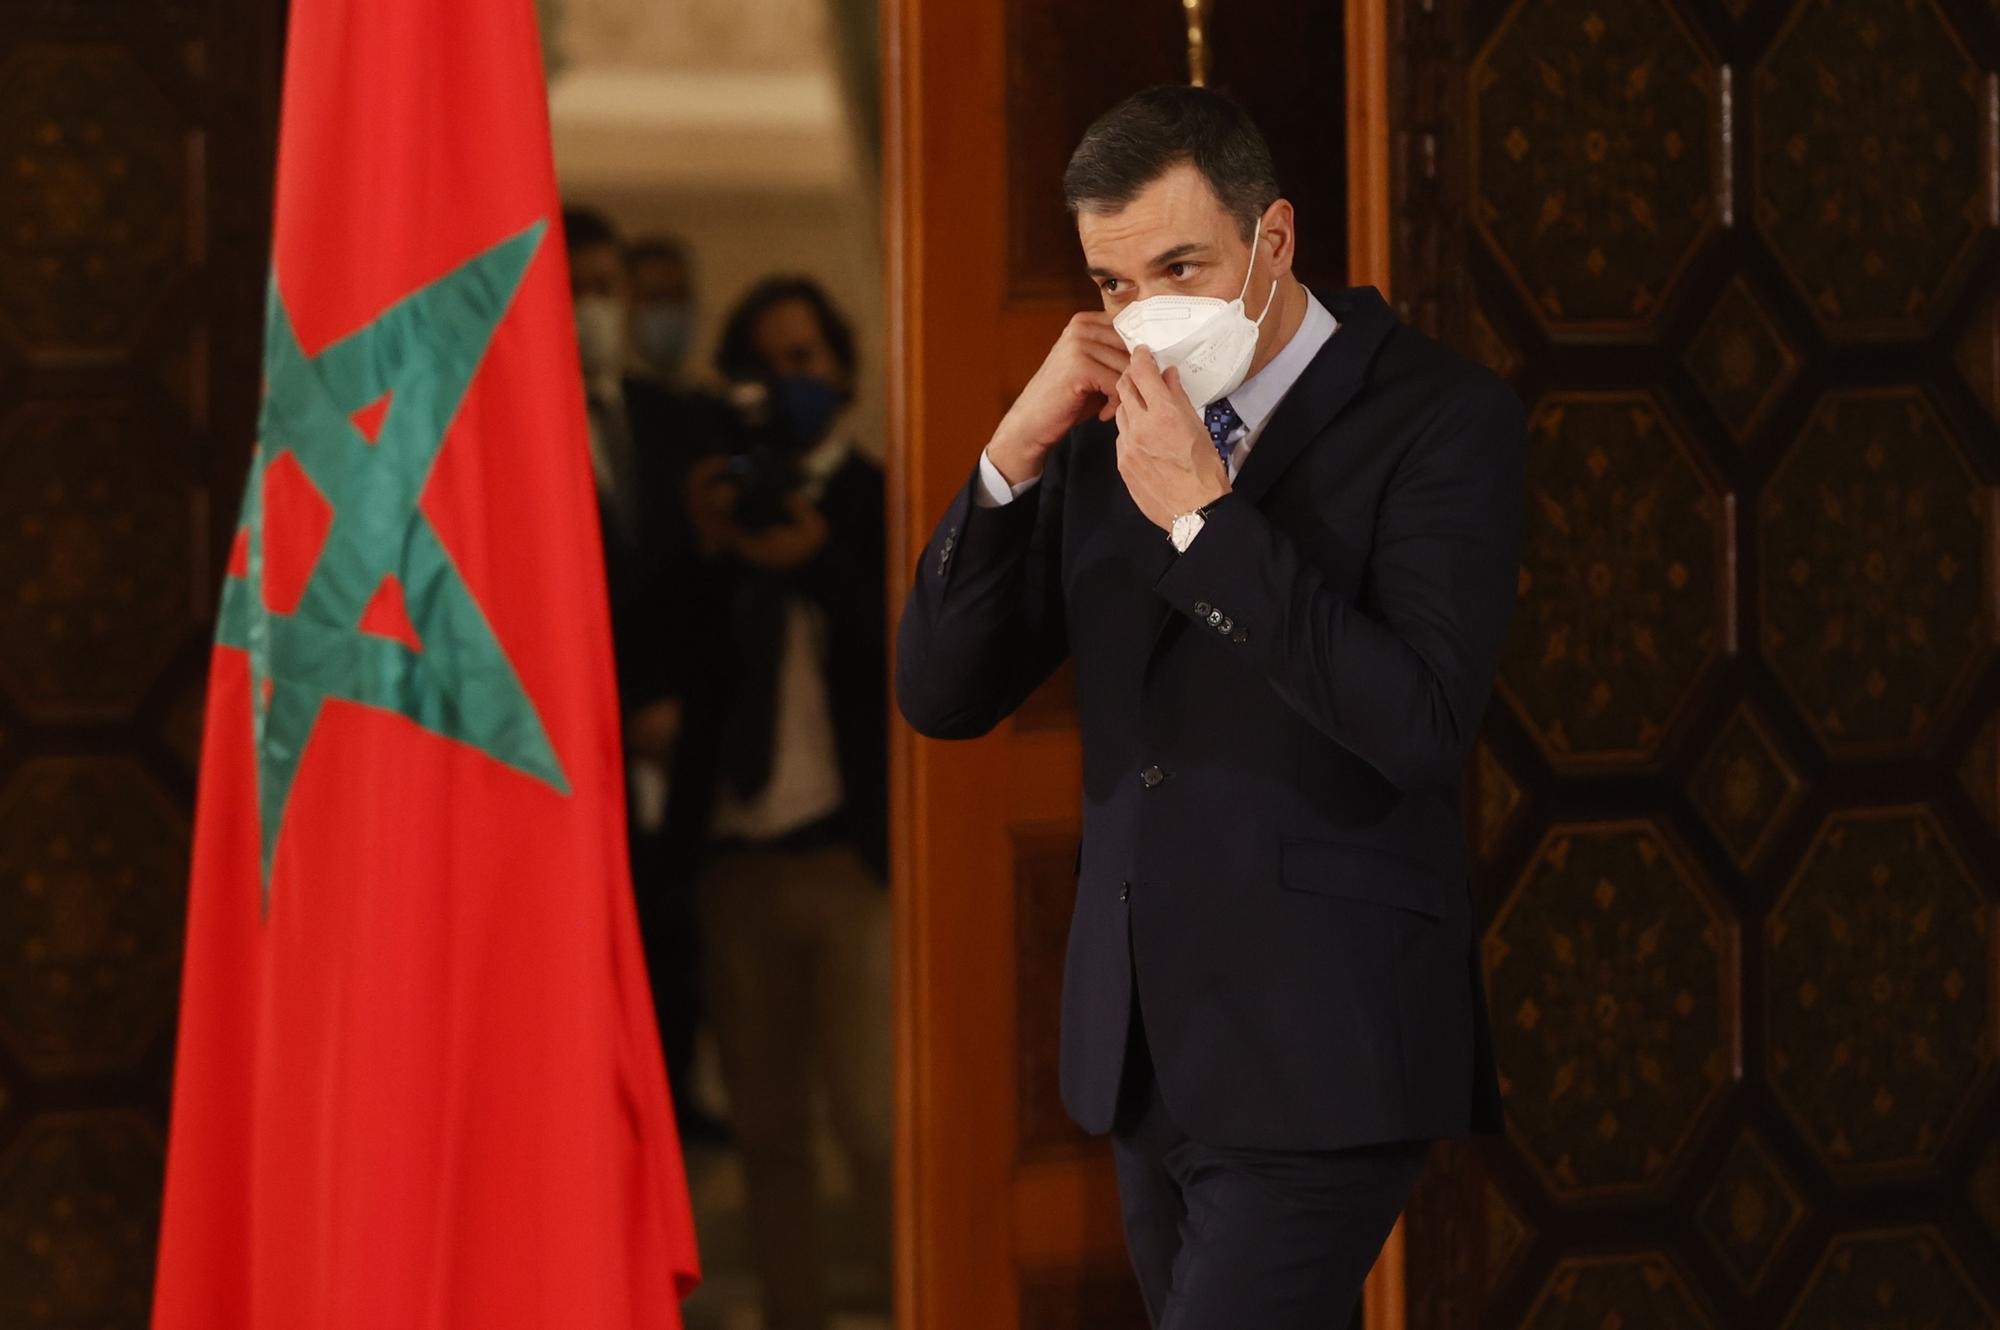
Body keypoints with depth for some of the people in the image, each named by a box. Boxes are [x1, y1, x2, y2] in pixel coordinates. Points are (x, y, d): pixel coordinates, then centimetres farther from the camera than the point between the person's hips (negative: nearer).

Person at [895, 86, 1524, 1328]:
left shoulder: (1439, 415, -7)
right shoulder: (1102, 432, 10)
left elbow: (1423, 723, -18)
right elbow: (943, 694, 6)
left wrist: (1205, 517, -20)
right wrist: (1017, 450, -8)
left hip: (1319, 1051, -7)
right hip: (1147, 1041, 7)